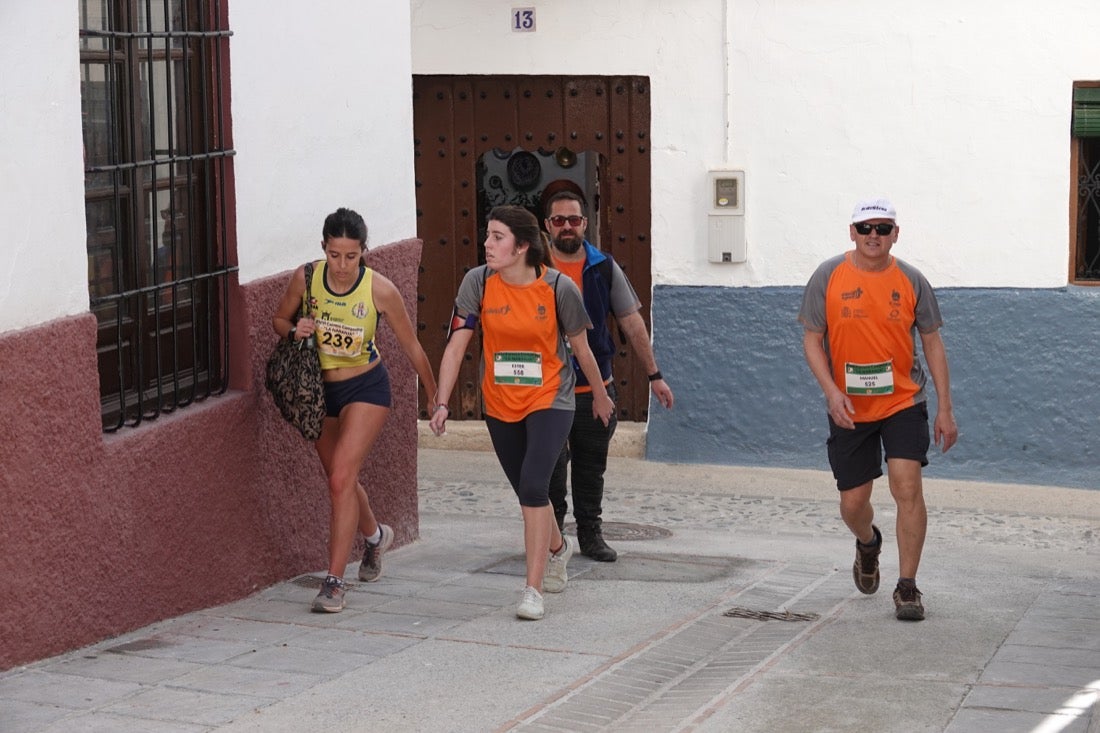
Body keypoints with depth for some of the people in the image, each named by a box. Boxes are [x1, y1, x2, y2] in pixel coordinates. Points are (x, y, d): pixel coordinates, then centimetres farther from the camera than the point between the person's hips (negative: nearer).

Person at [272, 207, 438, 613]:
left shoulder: (380, 289, -18)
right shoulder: (305, 278, -11)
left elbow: (411, 346, -6)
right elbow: (279, 319, 7)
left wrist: (434, 397, 2)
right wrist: (294, 330, -18)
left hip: (366, 387, -4)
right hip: (320, 389, 4)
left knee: (341, 479, -17)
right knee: (340, 480, 18)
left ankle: (334, 581, -12)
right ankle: (376, 534, 49)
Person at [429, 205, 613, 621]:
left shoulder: (558, 287, -14)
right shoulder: (478, 282, -10)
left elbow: (581, 348, 0)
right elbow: (456, 345, -8)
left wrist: (600, 395, 12)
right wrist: (442, 403, -15)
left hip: (549, 400, -3)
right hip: (499, 404, 4)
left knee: (533, 486, -19)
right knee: (528, 492, 16)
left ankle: (534, 590, -12)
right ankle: (558, 548, 47)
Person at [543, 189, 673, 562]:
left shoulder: (604, 268, 3)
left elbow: (632, 323, 7)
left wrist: (654, 375, 6)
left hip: (595, 388, 2)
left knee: (591, 468, 11)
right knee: (551, 470, 0)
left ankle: (590, 534, 23)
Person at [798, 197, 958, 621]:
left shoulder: (911, 281, -1)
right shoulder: (828, 277, -4)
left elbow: (932, 342, 4)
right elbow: (812, 340, -1)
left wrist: (944, 409, 0)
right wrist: (832, 391, -16)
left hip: (903, 402, 0)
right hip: (848, 408, 1)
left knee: (907, 487, -15)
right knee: (852, 503, 6)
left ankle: (907, 588, -5)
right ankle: (868, 544, 43)